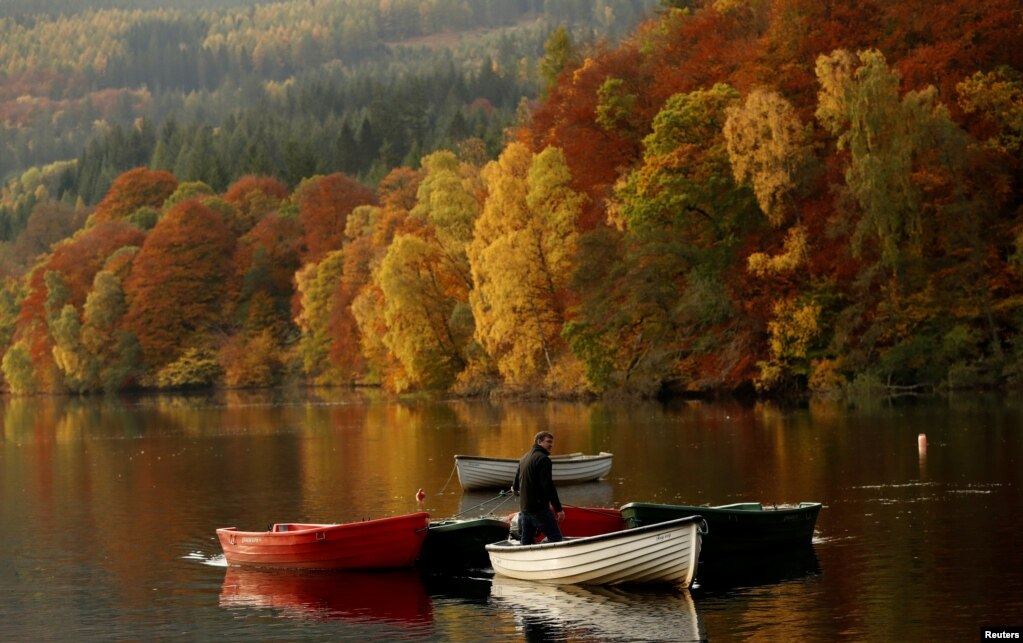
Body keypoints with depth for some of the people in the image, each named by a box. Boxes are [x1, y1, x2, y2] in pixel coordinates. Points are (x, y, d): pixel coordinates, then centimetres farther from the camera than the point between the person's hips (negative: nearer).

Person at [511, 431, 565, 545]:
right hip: (539, 508, -9)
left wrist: (515, 490, 51)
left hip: (524, 508, 9)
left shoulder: (524, 458, 16)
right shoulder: (543, 459, -12)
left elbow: (516, 485, 26)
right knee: (556, 539, -7)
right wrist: (559, 509, -20)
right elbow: (548, 486, -20)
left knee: (525, 542, 14)